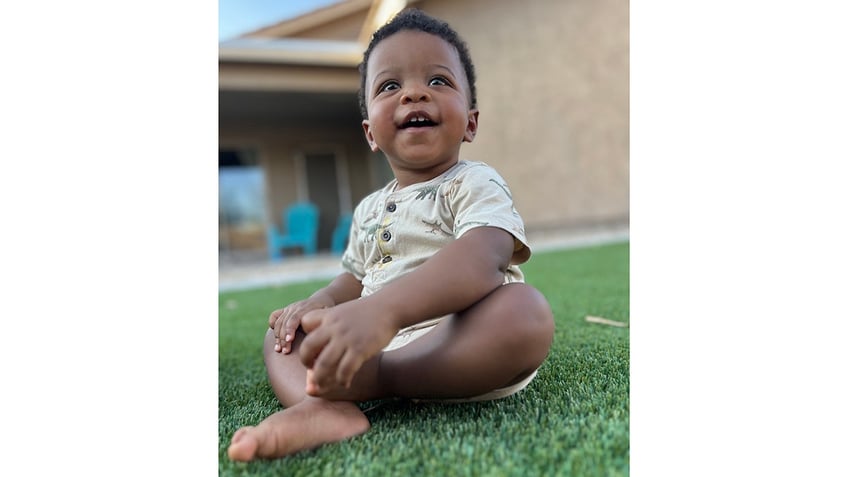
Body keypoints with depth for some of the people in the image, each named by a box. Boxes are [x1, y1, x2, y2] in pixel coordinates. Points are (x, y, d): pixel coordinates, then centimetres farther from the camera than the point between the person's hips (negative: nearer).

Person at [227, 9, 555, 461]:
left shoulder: (475, 184, -6)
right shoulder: (369, 210, 16)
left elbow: (481, 259, -26)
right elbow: (356, 276, 27)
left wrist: (382, 310, -41)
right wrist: (321, 302, 2)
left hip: (456, 349, -6)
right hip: (372, 342, 7)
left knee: (525, 311, -34)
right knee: (286, 326, 7)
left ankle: (356, 379, -27)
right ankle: (319, 406, -26)